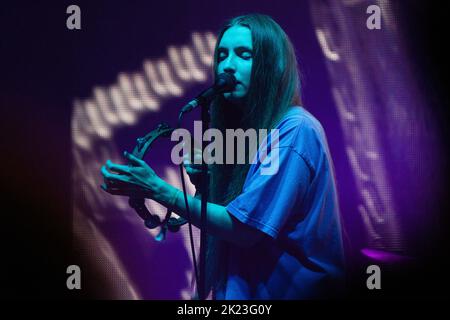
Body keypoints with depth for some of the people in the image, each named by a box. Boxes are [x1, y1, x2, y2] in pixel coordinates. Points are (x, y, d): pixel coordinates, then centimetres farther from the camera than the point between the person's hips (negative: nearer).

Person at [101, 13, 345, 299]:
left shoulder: (295, 131, -15)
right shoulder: (255, 128, 10)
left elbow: (244, 229, -18)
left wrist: (157, 189, -18)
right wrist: (204, 182, -1)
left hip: (286, 289, -7)